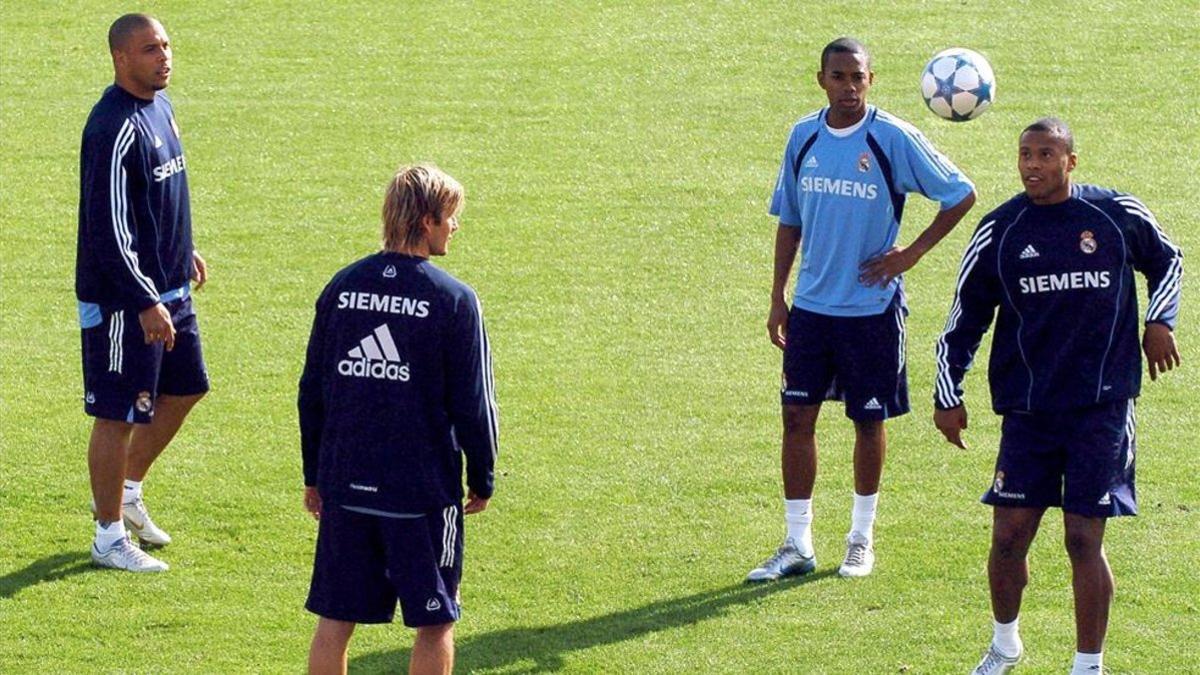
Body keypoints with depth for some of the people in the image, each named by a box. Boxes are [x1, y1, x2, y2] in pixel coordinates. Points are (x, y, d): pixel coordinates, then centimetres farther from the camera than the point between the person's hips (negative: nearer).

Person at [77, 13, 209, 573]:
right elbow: (110, 227, -24)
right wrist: (145, 303, -25)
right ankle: (110, 536, 11)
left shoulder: (161, 108, 8)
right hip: (123, 300, -10)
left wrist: (184, 252, 28)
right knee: (119, 413, 0)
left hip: (169, 290, 10)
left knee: (184, 389, 19)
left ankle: (127, 491, 37)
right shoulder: (114, 128, -22)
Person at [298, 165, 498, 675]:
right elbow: (473, 402, -7)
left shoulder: (342, 287, 3)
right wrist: (482, 478, 7)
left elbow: (312, 391, 8)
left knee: (335, 619, 10)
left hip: (344, 484, 4)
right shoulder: (454, 300, -10)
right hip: (424, 488, -4)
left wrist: (314, 474, 18)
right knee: (435, 623, 8)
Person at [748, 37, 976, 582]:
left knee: (869, 421, 7)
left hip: (872, 308, -3)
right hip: (811, 307, 3)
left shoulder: (894, 139, -10)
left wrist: (910, 254, -8)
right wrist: (778, 297, 9)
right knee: (797, 415, 1)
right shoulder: (804, 137, 2)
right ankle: (797, 546, 9)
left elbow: (961, 195, -3)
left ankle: (862, 539, 23)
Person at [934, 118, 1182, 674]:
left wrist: (1159, 321, 5)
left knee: (1084, 538, -3)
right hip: (1028, 409, 1)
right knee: (1009, 534, 1)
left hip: (1102, 406, -1)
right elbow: (964, 319, 9)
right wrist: (948, 396, 6)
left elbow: (1166, 261, 19)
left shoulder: (1119, 215, -1)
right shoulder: (998, 232, 1)